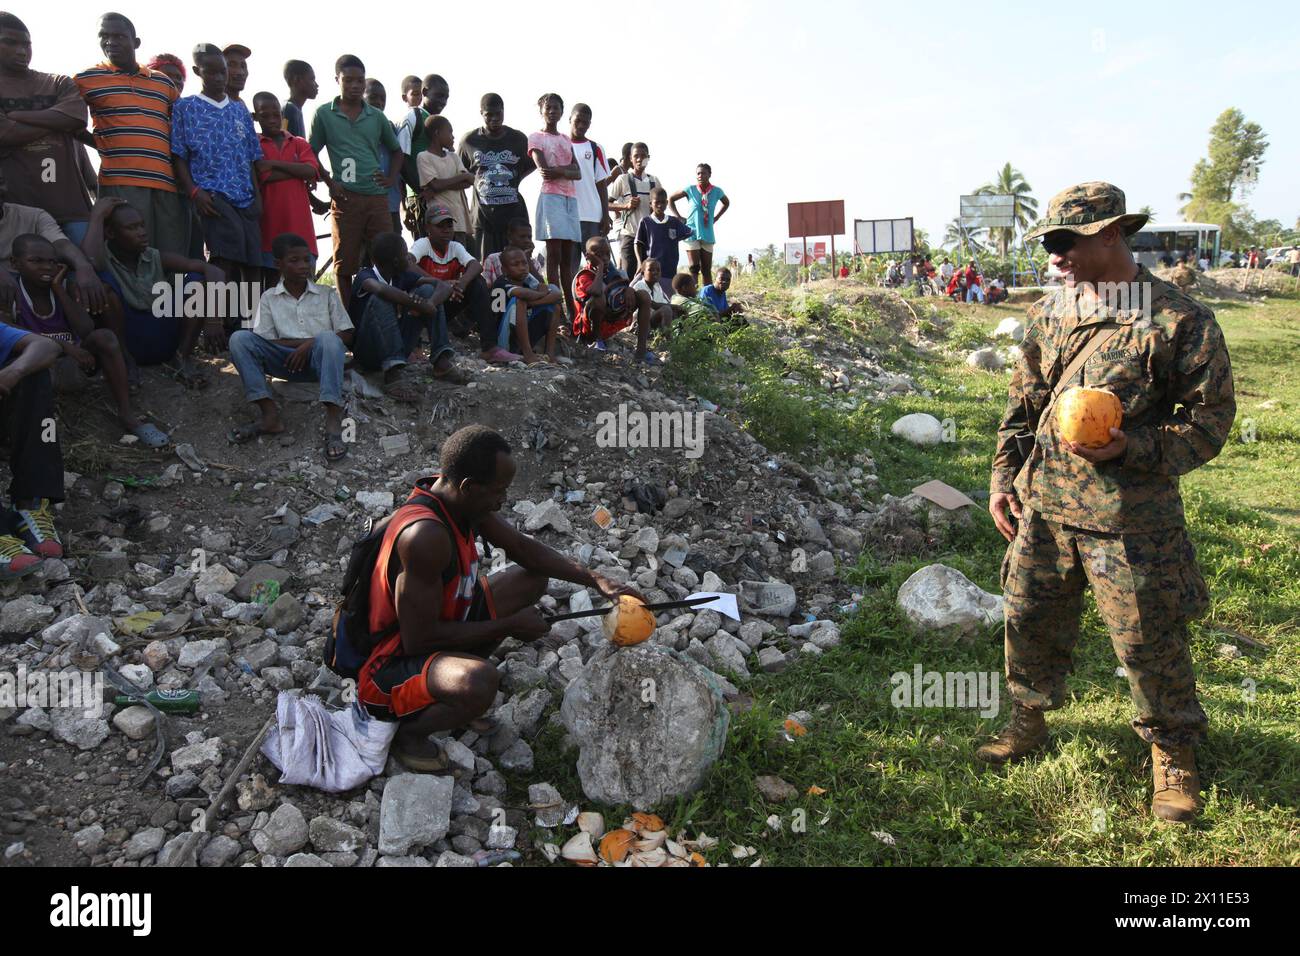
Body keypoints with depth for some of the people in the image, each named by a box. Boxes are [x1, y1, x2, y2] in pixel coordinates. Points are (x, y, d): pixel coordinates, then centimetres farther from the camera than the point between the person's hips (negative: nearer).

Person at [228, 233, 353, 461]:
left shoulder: (326, 294, 12)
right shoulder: (269, 298, 12)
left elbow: (346, 335, 5)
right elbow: (265, 342, 1)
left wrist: (313, 343, -11)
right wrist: (308, 341, -11)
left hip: (320, 359, -1)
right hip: (287, 362, 1)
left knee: (327, 338, -35)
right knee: (240, 339, -19)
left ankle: (333, 420, -47)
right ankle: (270, 415, -30)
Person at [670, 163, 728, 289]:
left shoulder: (717, 191, 1)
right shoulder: (690, 190, -5)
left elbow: (726, 203, 22)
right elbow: (670, 199, 7)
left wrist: (715, 218, 11)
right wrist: (678, 217, 2)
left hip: (708, 234, 2)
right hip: (692, 232, -2)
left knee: (707, 270, 6)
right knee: (694, 268, -8)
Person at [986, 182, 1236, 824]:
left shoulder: (1180, 320, -10)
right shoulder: (1048, 313, 7)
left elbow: (1211, 417, -7)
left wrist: (1132, 447, -22)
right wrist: (1003, 476, 9)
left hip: (1128, 515, -5)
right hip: (1044, 505, 5)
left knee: (1148, 639, 5)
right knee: (1029, 618, 14)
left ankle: (1173, 753, 29)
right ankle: (1028, 722, 37)